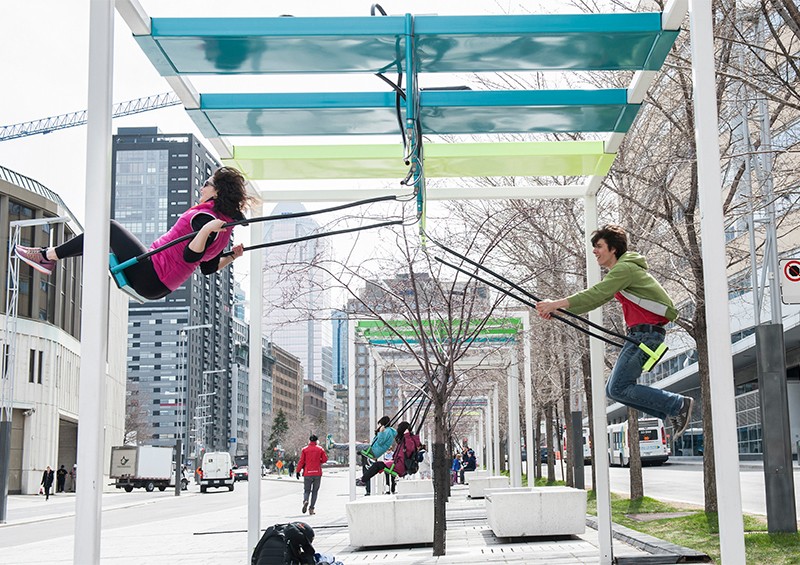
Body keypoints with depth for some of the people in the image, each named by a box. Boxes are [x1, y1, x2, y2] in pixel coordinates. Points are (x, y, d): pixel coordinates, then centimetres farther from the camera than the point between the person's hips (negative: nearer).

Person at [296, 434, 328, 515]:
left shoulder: (304, 449, 1)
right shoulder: (320, 449, 3)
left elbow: (301, 461, -3)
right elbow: (325, 459, -1)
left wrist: (298, 471, 2)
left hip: (308, 473, 0)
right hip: (317, 473, 0)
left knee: (306, 490, 9)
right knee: (315, 491, 9)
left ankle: (305, 501, -23)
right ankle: (311, 508, 3)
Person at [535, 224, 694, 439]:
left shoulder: (625, 268, -11)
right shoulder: (617, 272, 21)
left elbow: (596, 294, -23)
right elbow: (594, 300, 17)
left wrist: (559, 303, -26)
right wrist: (557, 309, 6)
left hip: (647, 334, -10)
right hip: (638, 335, 10)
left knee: (618, 389, -13)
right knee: (614, 389, 7)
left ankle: (678, 405, -5)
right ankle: (675, 412, 9)